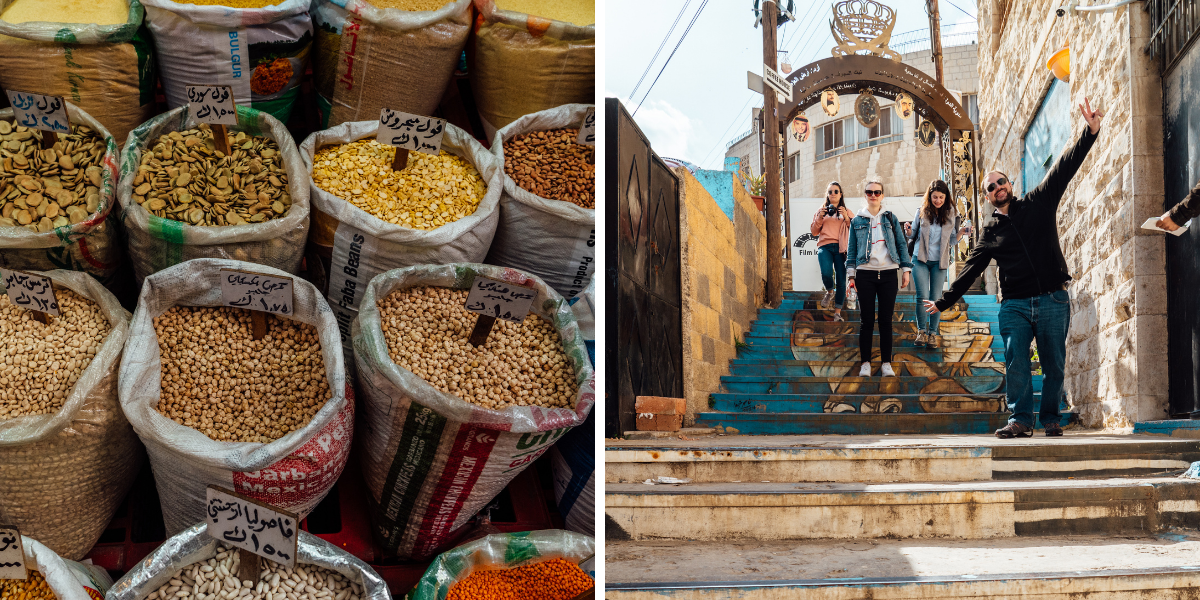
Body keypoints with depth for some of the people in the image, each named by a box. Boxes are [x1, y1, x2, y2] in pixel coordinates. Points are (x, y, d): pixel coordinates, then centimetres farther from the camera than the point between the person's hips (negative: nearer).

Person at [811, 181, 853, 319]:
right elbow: (814, 232, 14)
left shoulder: (847, 211, 17)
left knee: (841, 280, -7)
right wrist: (820, 217, -1)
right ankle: (830, 292, 7)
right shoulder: (821, 210, 18)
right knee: (826, 273, -27)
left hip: (841, 247, 0)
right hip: (825, 246, 0)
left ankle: (837, 313, 1)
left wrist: (846, 218, -6)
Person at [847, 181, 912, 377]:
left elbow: (901, 244, 10)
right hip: (865, 274, -1)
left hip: (888, 274, 1)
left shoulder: (891, 218, 10)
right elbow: (851, 250, 8)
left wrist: (906, 269, 3)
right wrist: (851, 274, 1)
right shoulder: (857, 221, 8)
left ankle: (886, 363, 9)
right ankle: (865, 363, 8)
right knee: (866, 320, 1)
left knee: (886, 320, 3)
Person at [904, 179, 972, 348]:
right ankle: (922, 330, 7)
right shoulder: (922, 211, -1)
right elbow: (913, 235, 9)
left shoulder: (951, 214, 0)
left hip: (939, 261, 1)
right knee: (923, 296, -10)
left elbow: (952, 241, 6)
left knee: (936, 298, 3)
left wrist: (960, 233, -13)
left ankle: (933, 333, 14)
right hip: (920, 259, -1)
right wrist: (908, 231, -12)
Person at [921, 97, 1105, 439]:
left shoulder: (1038, 203, 9)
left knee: (1054, 365, 1)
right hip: (1014, 305, 1)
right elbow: (970, 270, 15)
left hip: (1053, 299, -1)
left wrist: (1090, 132, -11)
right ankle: (1020, 420, -6)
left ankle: (1051, 418, 12)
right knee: (1015, 363, -10)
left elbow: (1065, 168, 0)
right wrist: (944, 302, 13)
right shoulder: (990, 232, 13)